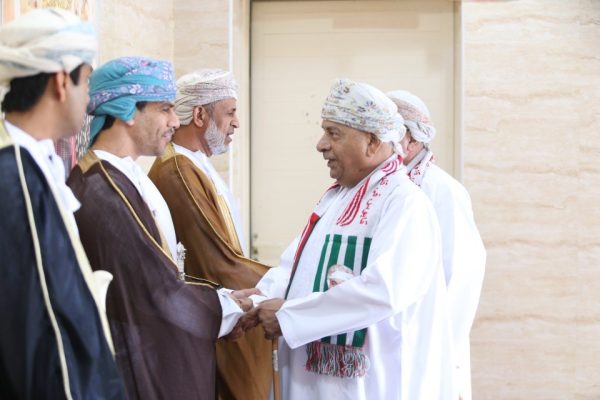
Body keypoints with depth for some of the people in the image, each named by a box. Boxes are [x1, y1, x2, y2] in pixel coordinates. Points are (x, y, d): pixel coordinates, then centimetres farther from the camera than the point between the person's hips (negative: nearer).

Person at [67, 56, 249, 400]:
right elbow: (160, 294, -21)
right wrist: (233, 308, -8)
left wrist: (227, 295, 4)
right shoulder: (104, 194, -24)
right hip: (139, 367, -9)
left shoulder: (124, 177, 7)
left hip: (157, 357, 9)